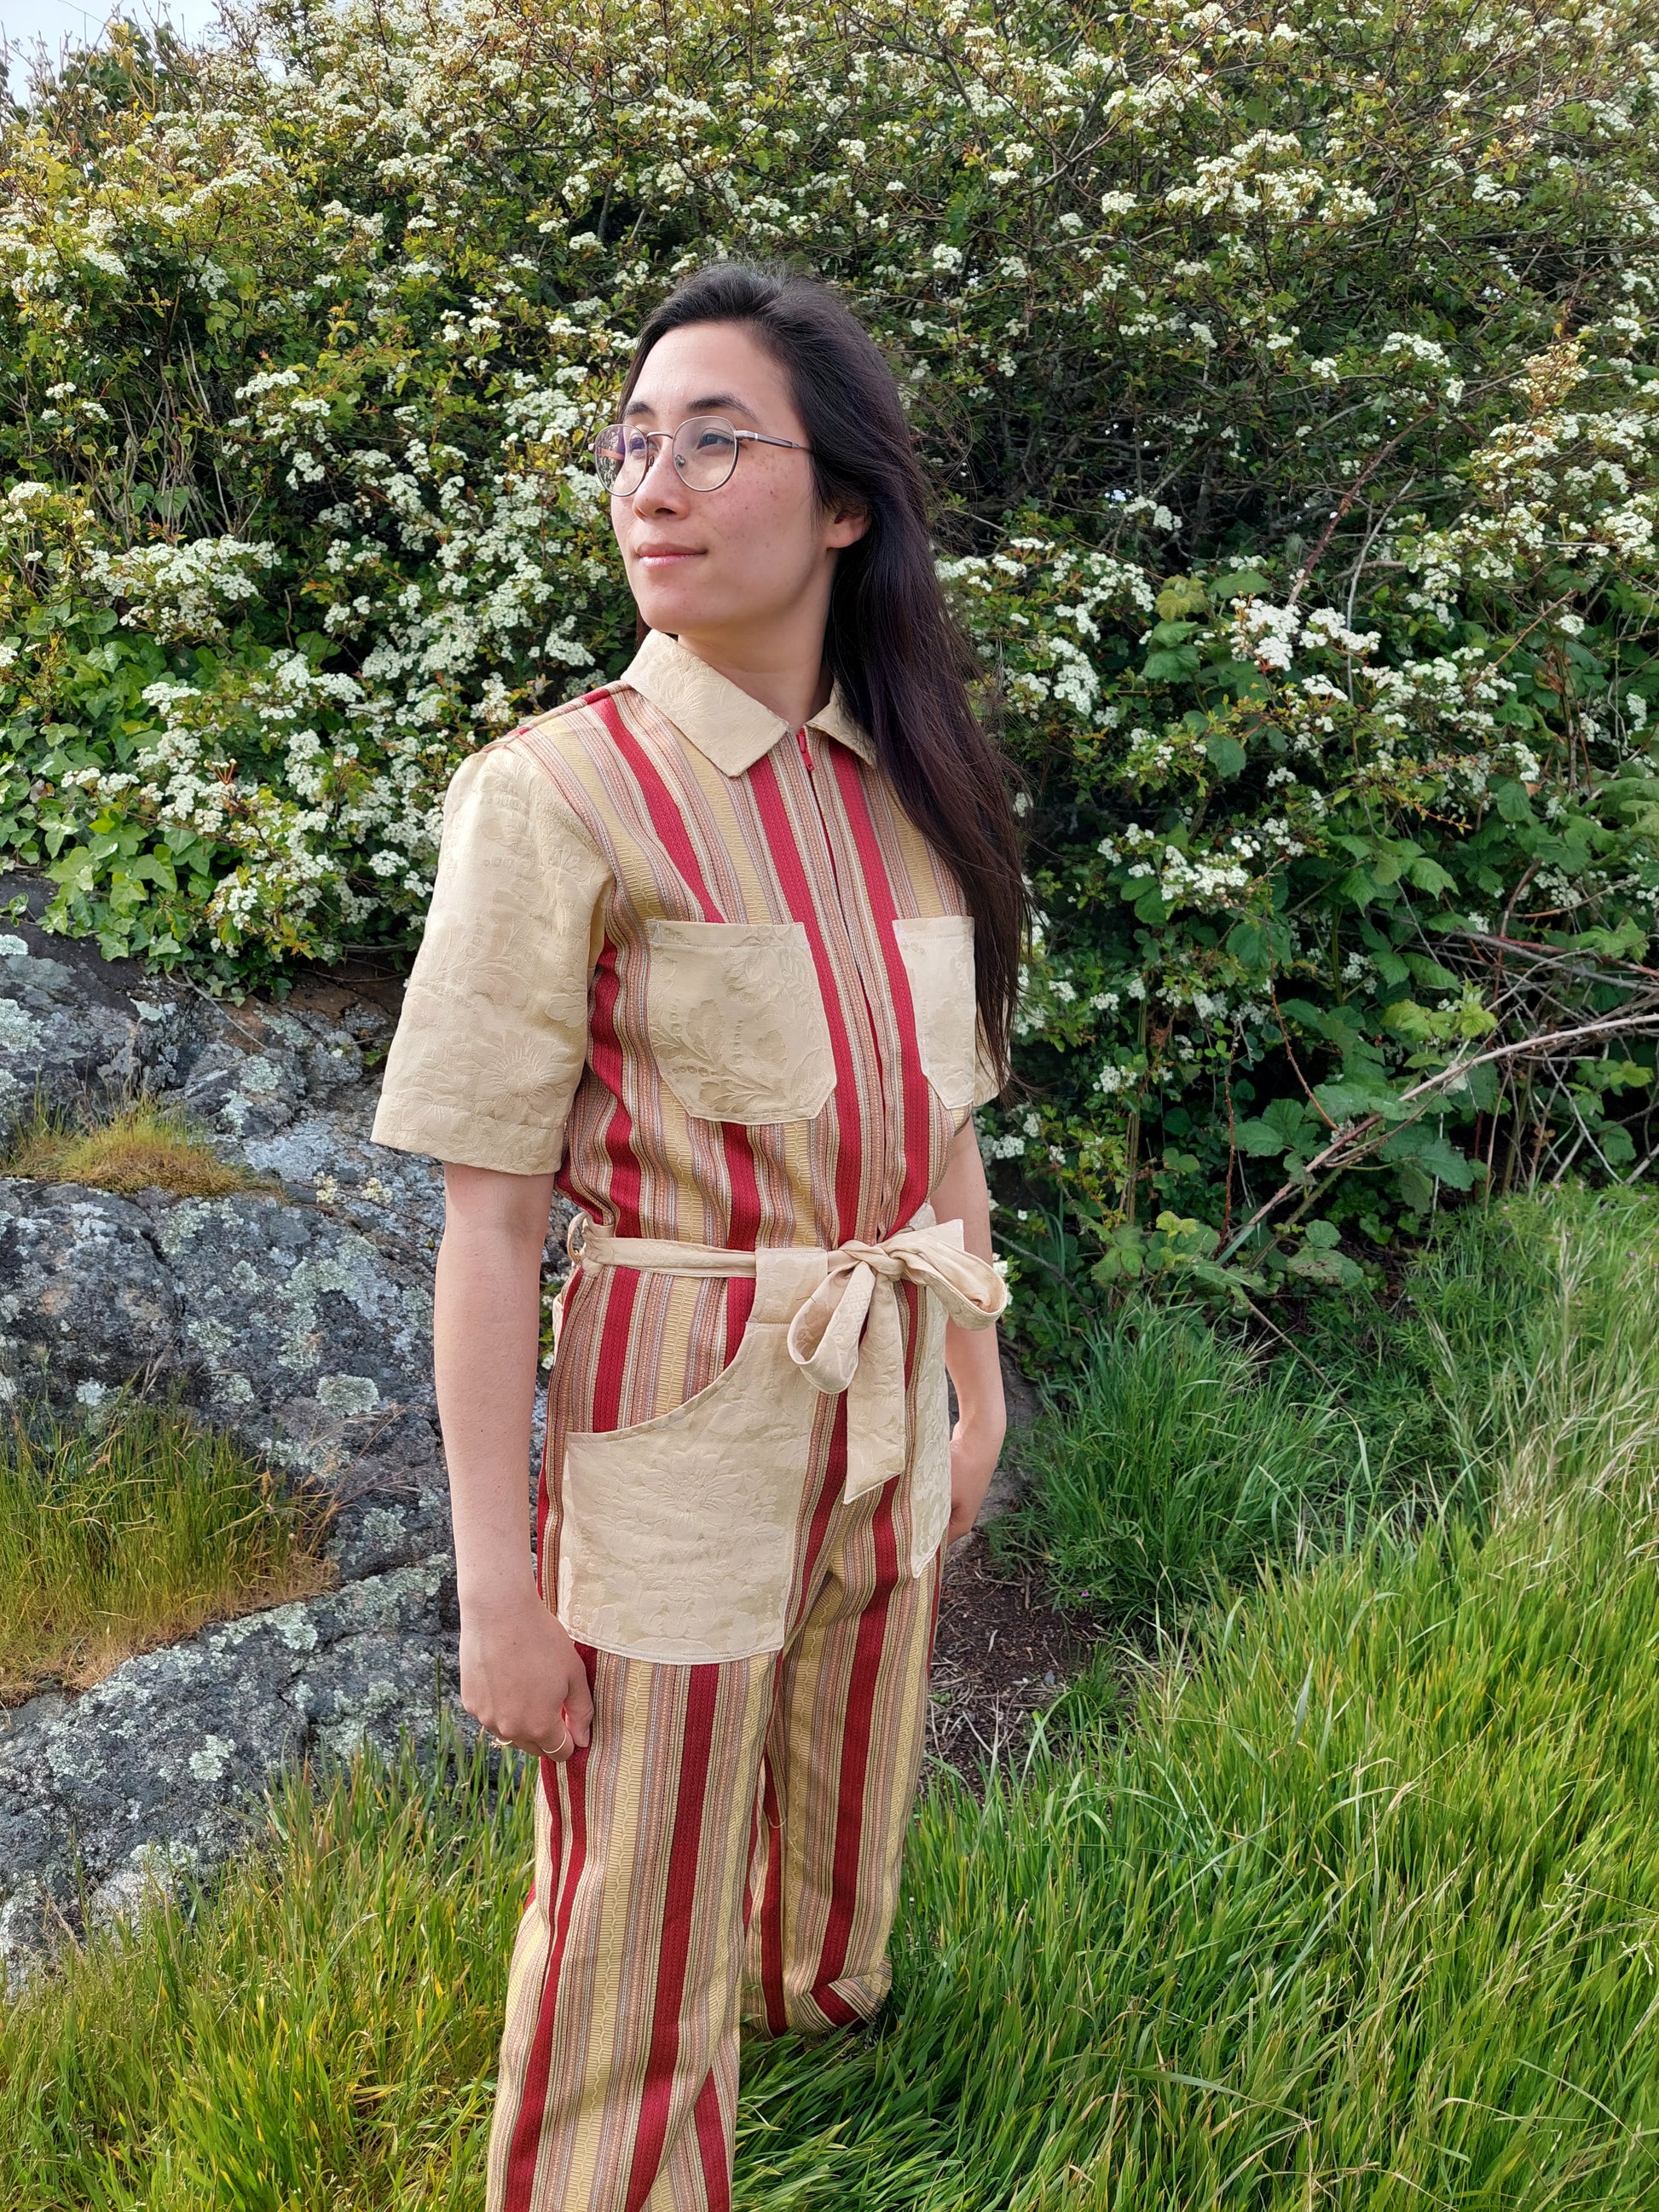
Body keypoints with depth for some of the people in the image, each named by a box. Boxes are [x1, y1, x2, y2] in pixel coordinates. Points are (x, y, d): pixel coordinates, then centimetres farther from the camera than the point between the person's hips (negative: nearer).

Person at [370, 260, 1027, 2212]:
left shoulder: (911, 790, 1)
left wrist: (975, 1383, 15)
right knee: (636, 1937, 8)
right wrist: (499, 1586, -14)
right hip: (675, 1425, -5)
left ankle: (820, 1998, 58)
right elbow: (489, 1221, -15)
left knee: (843, 1812, 28)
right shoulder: (558, 794, -15)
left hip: (884, 1419, 6)